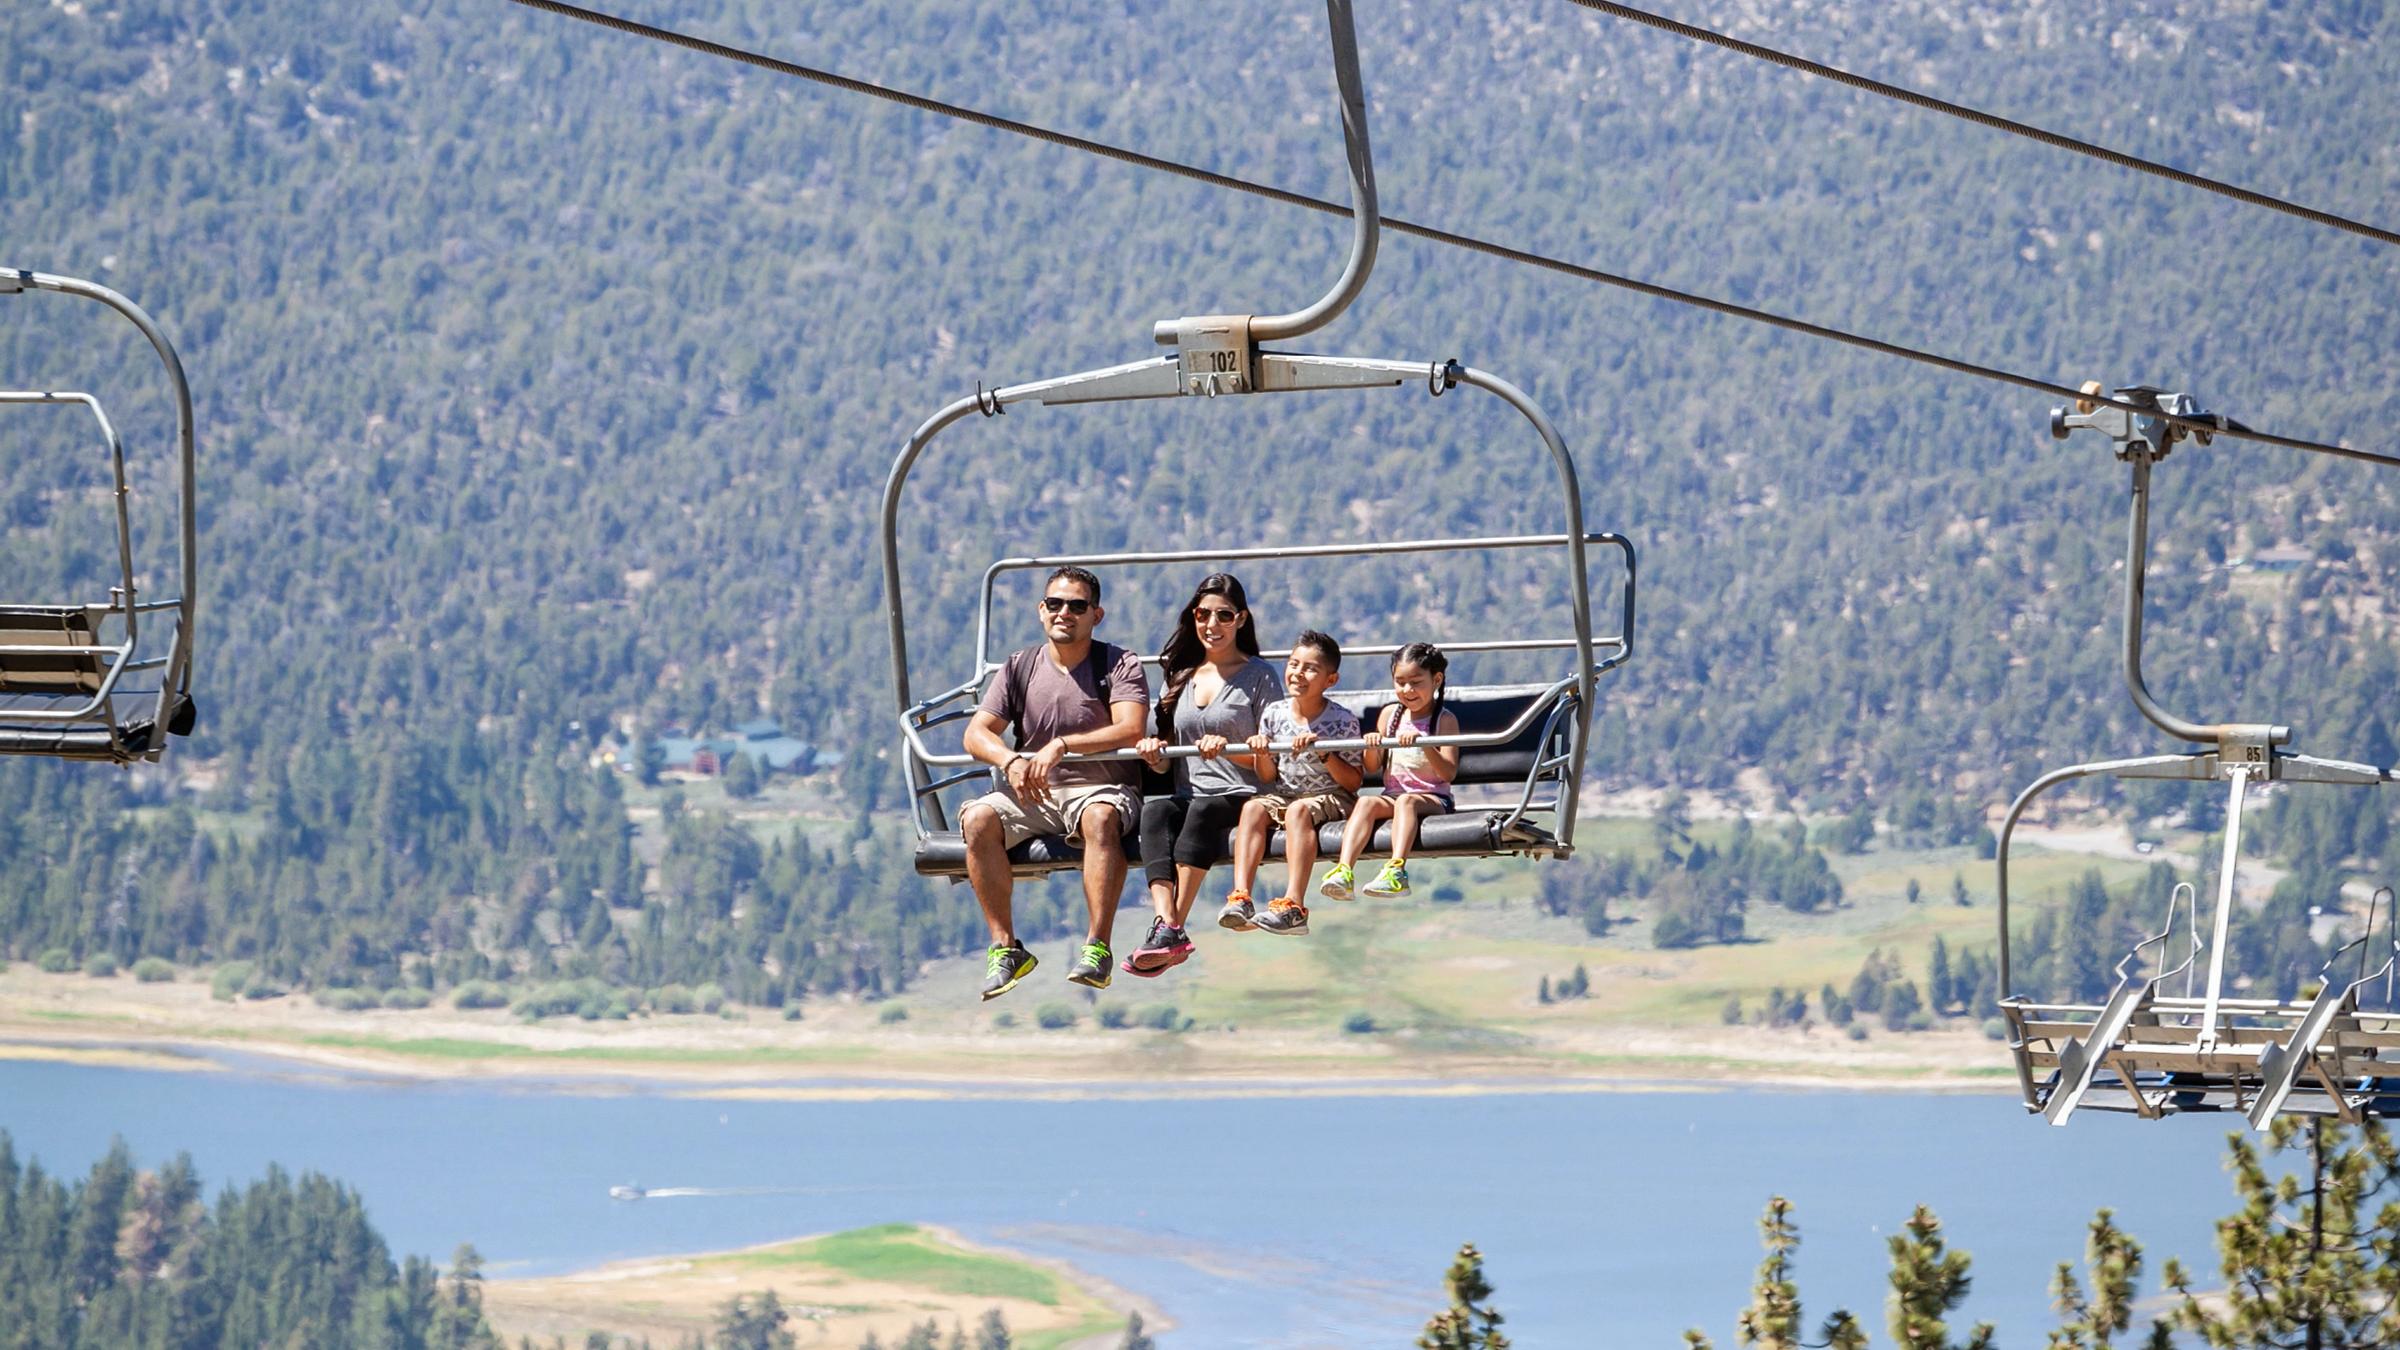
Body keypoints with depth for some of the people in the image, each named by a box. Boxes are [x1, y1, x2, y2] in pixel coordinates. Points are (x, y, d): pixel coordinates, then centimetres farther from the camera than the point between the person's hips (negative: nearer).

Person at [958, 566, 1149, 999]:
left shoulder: (1120, 666, 0)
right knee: (978, 819, -26)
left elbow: (1130, 731, -15)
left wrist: (1062, 745, -25)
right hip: (1032, 792, 3)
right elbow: (977, 733, 4)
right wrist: (1012, 761, -19)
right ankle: (1005, 947, -21)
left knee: (1101, 816, -39)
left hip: (1102, 788, -3)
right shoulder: (1019, 667, 10)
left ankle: (1097, 947, -38)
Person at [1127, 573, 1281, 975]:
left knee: (1204, 810, -37)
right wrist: (1155, 753, -1)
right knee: (1155, 811, -32)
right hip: (1189, 796, 3)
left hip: (1242, 796, -3)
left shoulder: (1259, 675, 10)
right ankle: (1166, 926, -50)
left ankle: (1171, 928, -44)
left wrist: (1229, 748, -15)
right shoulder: (1180, 675, 22)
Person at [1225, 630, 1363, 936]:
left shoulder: (1342, 720, -4)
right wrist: (1262, 754, -10)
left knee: (1298, 810, -35)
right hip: (1282, 795, 4)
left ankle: (1293, 905, -44)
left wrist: (1323, 753, -19)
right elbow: (1268, 776, 13)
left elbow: (1353, 782, -6)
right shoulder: (1275, 713, 6)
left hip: (1331, 798, -4)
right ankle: (1240, 898, -39)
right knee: (1252, 807, -26)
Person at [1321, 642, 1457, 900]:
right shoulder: (1390, 714, 14)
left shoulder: (1445, 720, 1)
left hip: (1434, 799, -4)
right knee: (1366, 802, -28)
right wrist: (1372, 747, -7)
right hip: (1391, 796, 4)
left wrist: (1425, 744, -25)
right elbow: (1372, 767, 15)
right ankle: (1344, 871, -47)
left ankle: (1397, 870, -56)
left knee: (1406, 801, -36)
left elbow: (1449, 773, -10)